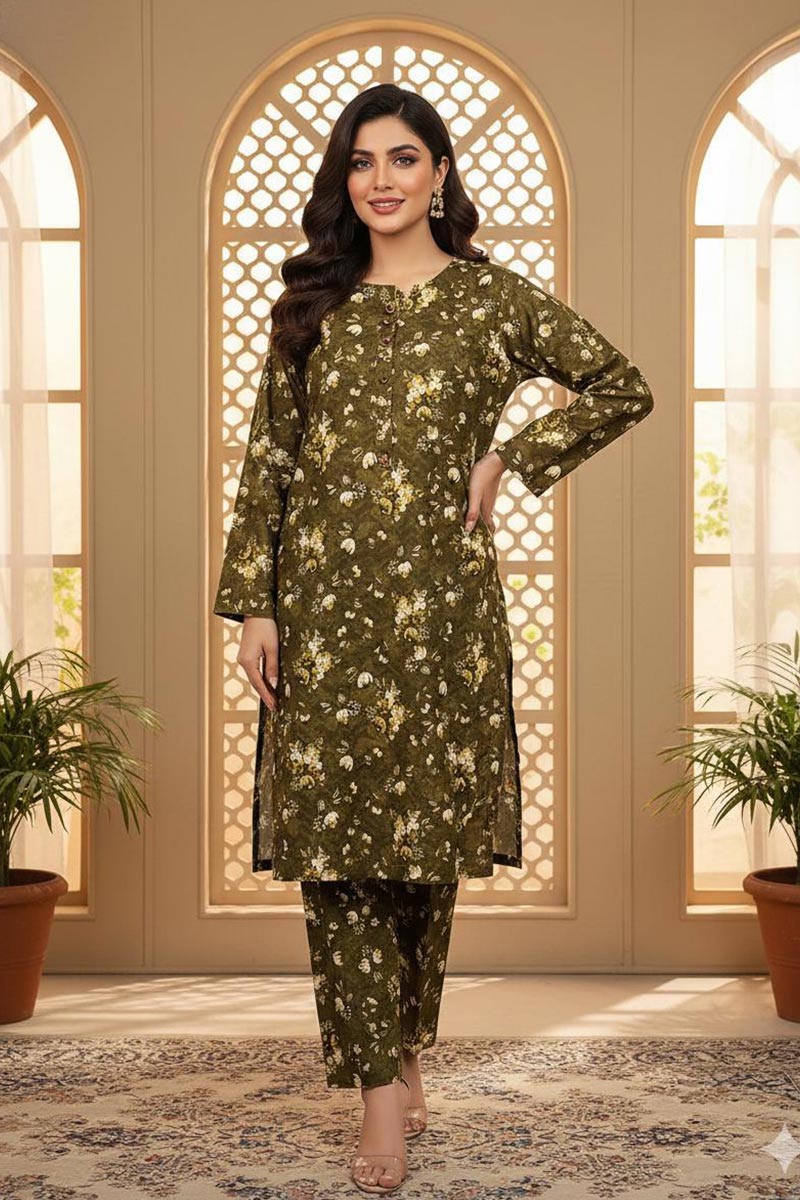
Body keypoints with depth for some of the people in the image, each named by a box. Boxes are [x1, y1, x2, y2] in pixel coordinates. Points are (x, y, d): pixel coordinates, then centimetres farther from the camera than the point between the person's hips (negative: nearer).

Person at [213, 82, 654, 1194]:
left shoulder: (493, 297, 4)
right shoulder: (310, 304, 9)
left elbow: (623, 388, 10)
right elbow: (268, 458, 7)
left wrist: (509, 460, 3)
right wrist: (251, 602, 0)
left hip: (439, 600, -1)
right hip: (324, 599, 1)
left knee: (426, 832, 6)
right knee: (333, 833, -4)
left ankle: (408, 1050, 25)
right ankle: (380, 1093, 2)